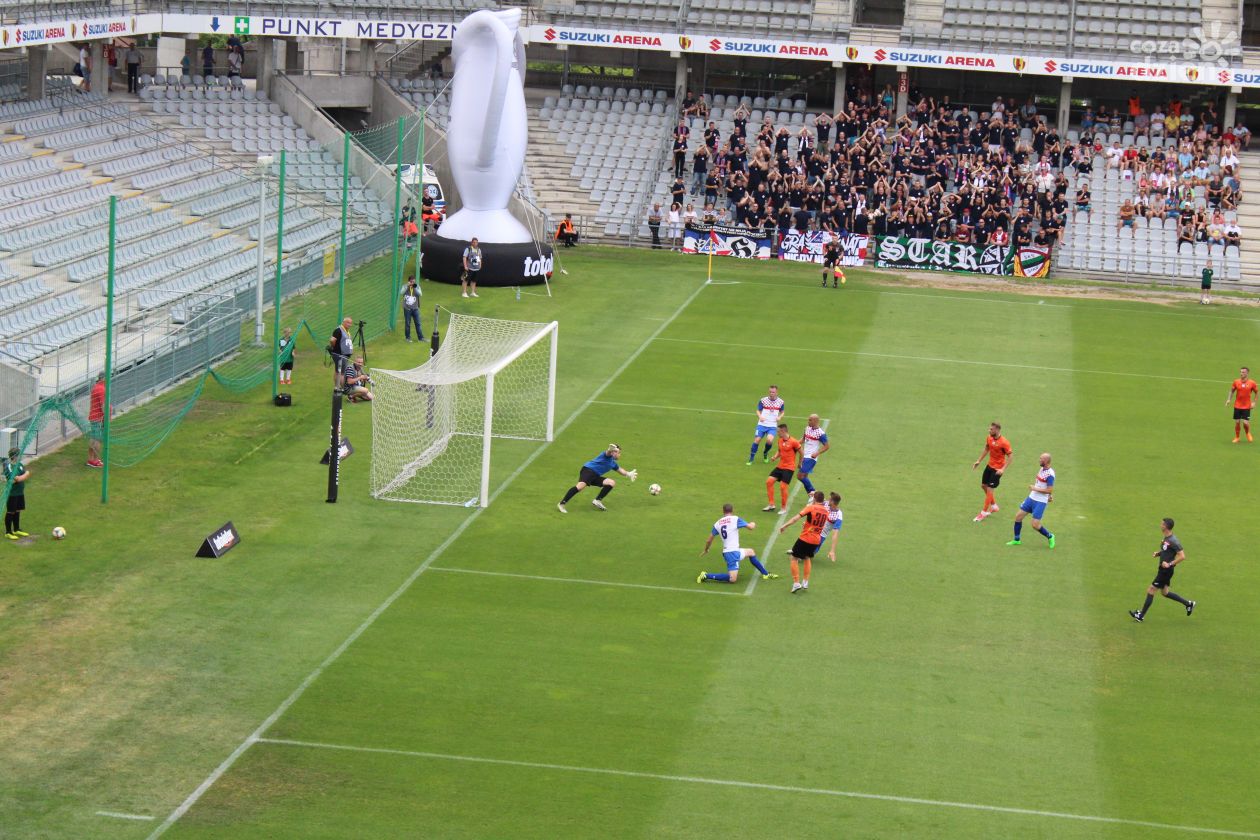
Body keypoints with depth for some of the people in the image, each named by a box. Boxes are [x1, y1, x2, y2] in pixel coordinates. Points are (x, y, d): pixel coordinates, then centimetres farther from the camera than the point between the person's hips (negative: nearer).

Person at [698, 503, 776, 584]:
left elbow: (709, 541, 11)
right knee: (732, 579, -14)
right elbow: (750, 527, -4)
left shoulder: (717, 524, 8)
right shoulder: (735, 519, -8)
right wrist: (753, 524, 21)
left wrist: (706, 550, 30)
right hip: (732, 553, -8)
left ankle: (766, 574, 35)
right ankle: (706, 575, -14)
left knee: (750, 552, 30)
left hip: (726, 551, 8)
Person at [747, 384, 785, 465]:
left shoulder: (780, 402, 2)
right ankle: (751, 460, 3)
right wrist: (760, 416, -15)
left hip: (772, 426, 0)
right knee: (757, 440, -11)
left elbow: (782, 412, 16)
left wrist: (779, 417, -6)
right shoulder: (763, 400, -3)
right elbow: (758, 411, 6)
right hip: (762, 424, 0)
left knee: (769, 440, -21)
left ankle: (765, 454, 12)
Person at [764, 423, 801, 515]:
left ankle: (784, 508, 7)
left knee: (783, 486, -11)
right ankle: (771, 504, 8)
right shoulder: (780, 440, 5)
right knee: (769, 481, -2)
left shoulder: (793, 442, -15)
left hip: (789, 468, -7)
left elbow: (801, 453, -3)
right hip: (780, 466, 7)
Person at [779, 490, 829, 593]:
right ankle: (805, 582, 27)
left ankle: (796, 583, 0)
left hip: (805, 538, -6)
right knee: (807, 558, 27)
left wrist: (785, 525, -14)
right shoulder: (825, 511, 4)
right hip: (816, 540, 6)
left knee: (794, 558, 7)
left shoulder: (811, 508, -13)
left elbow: (797, 517, -17)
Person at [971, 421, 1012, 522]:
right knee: (983, 485, 16)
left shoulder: (1004, 443, -24)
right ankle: (994, 506, 35)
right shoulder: (989, 438, -3)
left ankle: (984, 512, 7)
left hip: (997, 469, -8)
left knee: (990, 489, -5)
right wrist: (979, 461, 11)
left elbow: (1009, 456, -18)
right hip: (990, 465, 8)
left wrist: (1003, 469, -25)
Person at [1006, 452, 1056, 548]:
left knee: (1035, 525, -8)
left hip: (1040, 502, -9)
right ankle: (1016, 540, 21)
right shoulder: (1042, 469, 6)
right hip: (1031, 498, 9)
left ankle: (1050, 537, 18)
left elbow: (1049, 490, -24)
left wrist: (1035, 488, -18)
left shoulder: (1050, 474, -21)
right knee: (1018, 516, 7)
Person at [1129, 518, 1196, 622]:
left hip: (1166, 570, -10)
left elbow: (1182, 556, -23)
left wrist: (1170, 564, -23)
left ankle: (1141, 616, 5)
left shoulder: (1173, 541, -22)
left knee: (1151, 590, -3)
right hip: (1162, 569, 10)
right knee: (1164, 592, 19)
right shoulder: (1166, 538, 7)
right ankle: (1188, 604, 29)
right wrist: (1158, 553, 4)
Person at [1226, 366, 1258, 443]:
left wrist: (1254, 402, -2)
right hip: (1237, 406, 2)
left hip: (1247, 406, -2)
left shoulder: (1252, 383, -6)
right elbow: (1232, 391, 11)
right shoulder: (1236, 382, -2)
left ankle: (1248, 434, 22)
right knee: (1237, 422, 2)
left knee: (1245, 423, -9)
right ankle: (1236, 437, 20)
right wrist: (1229, 399, -3)